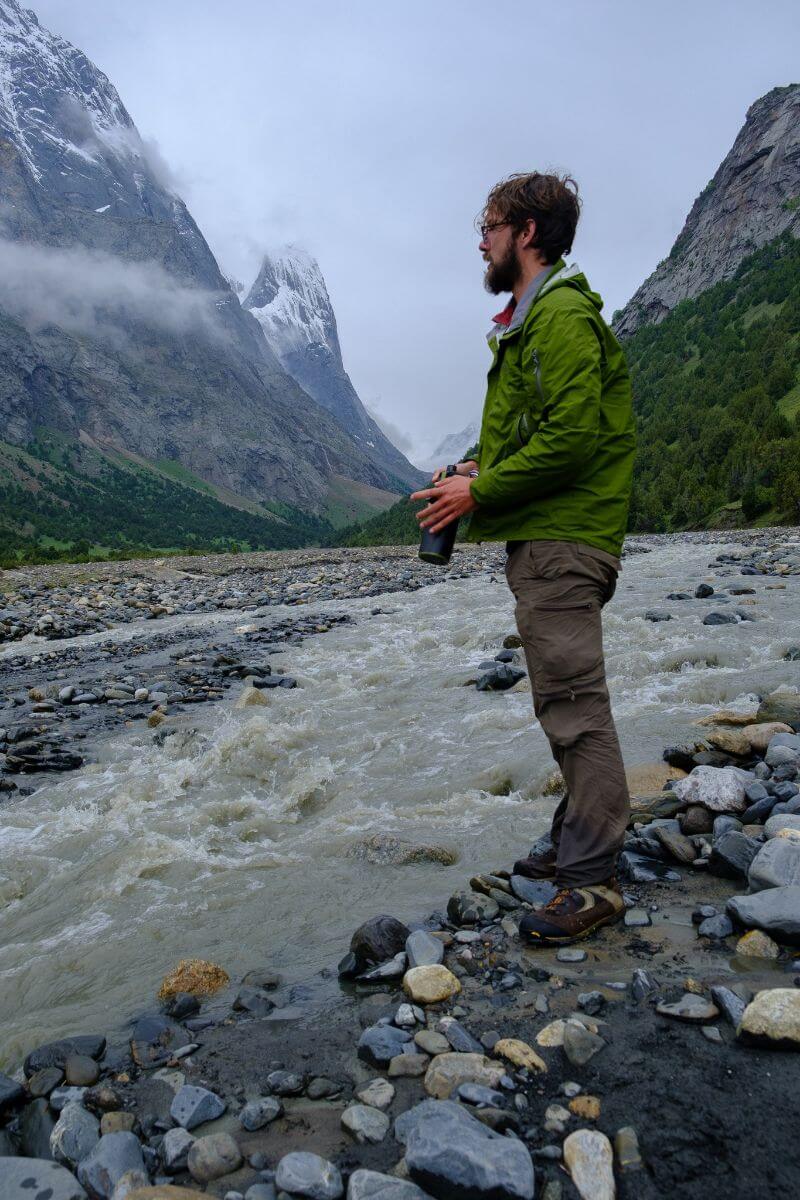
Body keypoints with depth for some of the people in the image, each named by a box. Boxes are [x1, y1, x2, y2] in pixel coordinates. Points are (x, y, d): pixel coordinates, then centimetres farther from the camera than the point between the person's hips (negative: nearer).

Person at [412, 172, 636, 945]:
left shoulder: (563, 316, -11)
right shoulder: (527, 323, 22)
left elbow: (571, 437, -21)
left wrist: (479, 491, -15)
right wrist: (480, 463, 9)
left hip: (561, 540, -11)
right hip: (541, 539, 11)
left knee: (572, 704, -9)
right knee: (565, 701, 14)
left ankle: (592, 881, 0)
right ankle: (577, 845, 26)